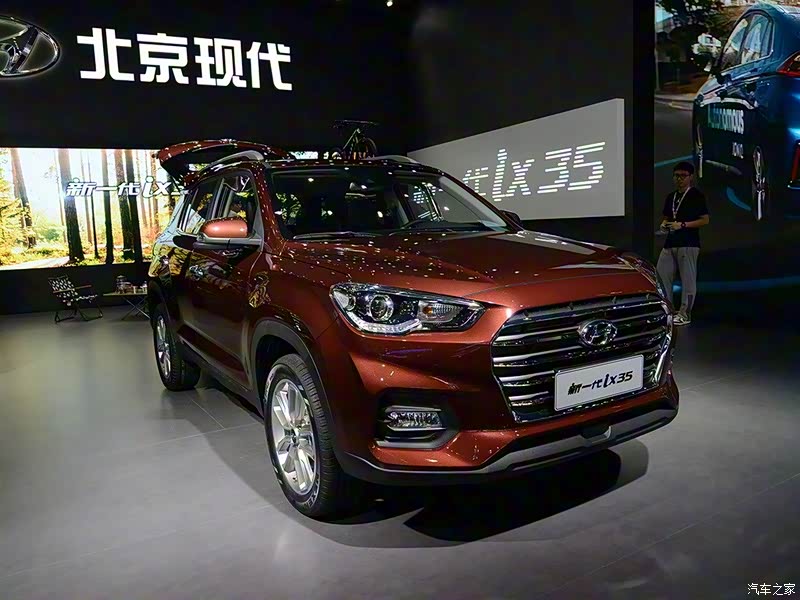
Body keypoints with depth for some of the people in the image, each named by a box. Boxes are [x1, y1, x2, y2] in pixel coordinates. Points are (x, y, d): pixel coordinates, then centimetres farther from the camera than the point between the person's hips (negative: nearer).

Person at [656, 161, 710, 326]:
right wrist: (664, 224, 4)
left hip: (688, 244, -7)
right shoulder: (670, 197, 17)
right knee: (661, 275, 3)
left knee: (688, 279, -3)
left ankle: (685, 314, 3)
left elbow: (705, 220, -6)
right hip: (670, 243, 7)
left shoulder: (696, 195, -3)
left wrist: (682, 225, -15)